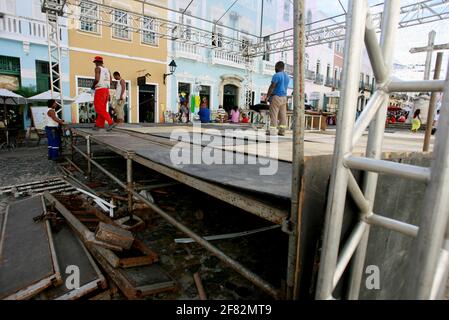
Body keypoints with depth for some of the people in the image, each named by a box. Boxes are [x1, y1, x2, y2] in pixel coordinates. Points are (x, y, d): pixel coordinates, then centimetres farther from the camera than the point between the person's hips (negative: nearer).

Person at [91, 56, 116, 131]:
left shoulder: (97, 68, -5)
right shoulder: (107, 70, 15)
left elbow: (97, 79, -16)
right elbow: (110, 81, 12)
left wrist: (93, 86, 1)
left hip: (100, 90, -8)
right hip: (106, 90, 8)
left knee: (99, 109, -7)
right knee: (102, 108, 11)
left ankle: (111, 122, -20)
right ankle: (99, 124, 13)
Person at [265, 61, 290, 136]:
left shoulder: (276, 75, -11)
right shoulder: (287, 76, 15)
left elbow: (272, 87, -15)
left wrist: (267, 96, -8)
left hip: (276, 97, -8)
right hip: (284, 97, 8)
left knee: (273, 114, -6)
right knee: (283, 115, 5)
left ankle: (272, 130, -8)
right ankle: (282, 131, 6)